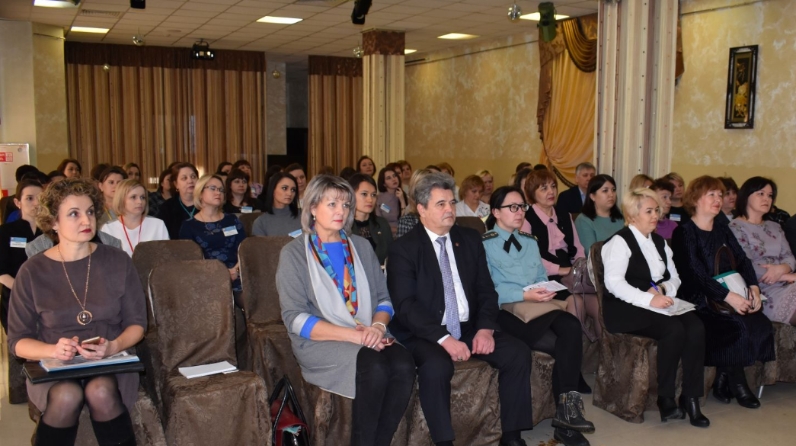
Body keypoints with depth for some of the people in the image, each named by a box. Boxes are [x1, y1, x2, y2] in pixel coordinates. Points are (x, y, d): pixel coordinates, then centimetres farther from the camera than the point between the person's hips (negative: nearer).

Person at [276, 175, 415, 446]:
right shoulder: (294, 254, 0)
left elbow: (383, 298, 13)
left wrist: (378, 326, -12)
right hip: (320, 342, -4)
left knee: (403, 364, -26)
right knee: (374, 367, -32)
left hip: (368, 338, 4)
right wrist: (355, 335, -19)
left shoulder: (361, 246, 15)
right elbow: (295, 319, -9)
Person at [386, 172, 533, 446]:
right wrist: (443, 338, -26)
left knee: (518, 353, -14)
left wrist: (486, 328, -11)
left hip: (469, 328, 5)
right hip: (425, 334, -5)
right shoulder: (403, 249, -6)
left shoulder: (470, 239, 10)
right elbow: (405, 305, -14)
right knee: (437, 366, -35)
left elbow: (486, 290, 8)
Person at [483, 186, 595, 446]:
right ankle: (566, 409, -11)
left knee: (571, 327, -27)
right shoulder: (484, 245, 2)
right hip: (506, 311, -5)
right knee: (560, 345, -27)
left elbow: (542, 278, 20)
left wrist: (545, 291, -4)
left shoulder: (530, 242, 24)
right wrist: (524, 295, -20)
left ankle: (565, 410, -24)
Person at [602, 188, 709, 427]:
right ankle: (666, 399, -16)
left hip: (658, 304, 7)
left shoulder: (659, 242, 21)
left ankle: (690, 397, -14)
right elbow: (613, 282, -17)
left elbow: (674, 278, 17)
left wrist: (663, 289, -7)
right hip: (626, 309, -7)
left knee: (696, 327, -22)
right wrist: (648, 299, -26)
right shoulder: (620, 241, -5)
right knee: (674, 329, -30)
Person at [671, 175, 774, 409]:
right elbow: (696, 273, -15)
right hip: (698, 300, -6)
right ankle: (735, 382, -4)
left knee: (761, 324, -17)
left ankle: (723, 381, -4)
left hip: (731, 296, 7)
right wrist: (728, 297, -23)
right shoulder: (684, 233, -4)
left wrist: (753, 288, -11)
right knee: (739, 325, -26)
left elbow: (742, 260, 8)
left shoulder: (723, 231, 18)